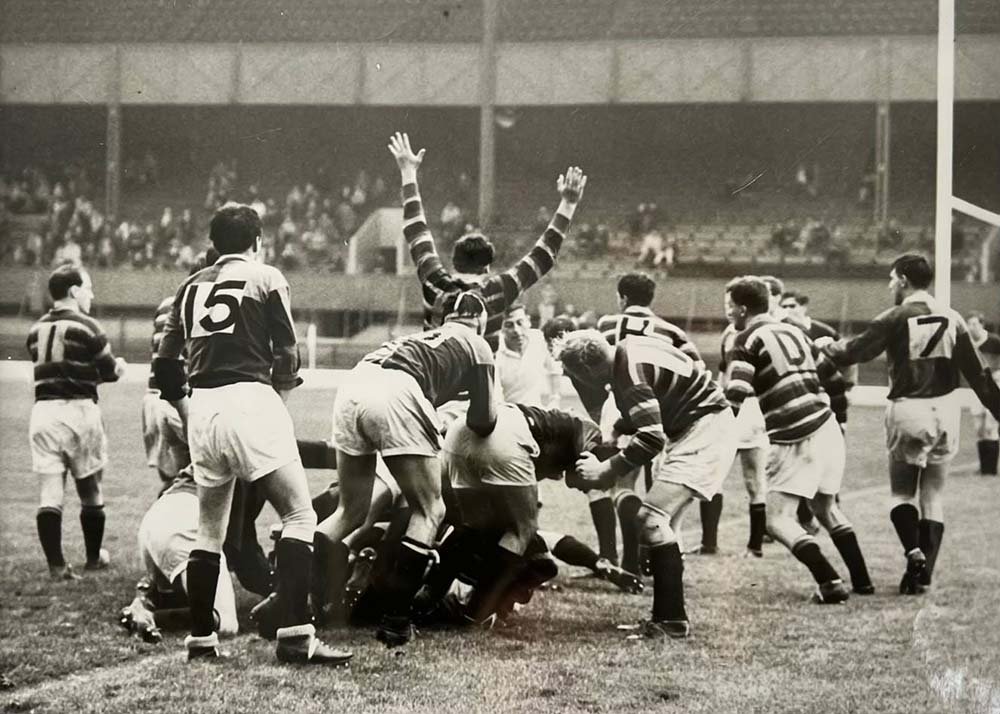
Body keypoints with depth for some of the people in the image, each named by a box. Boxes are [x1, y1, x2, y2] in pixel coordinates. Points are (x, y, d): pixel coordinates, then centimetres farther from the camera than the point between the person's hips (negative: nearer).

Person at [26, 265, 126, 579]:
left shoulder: (36, 331, 9)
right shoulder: (87, 327, -8)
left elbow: (52, 369, 14)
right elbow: (109, 371, -1)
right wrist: (118, 366, 22)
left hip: (43, 411, 4)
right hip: (78, 411, -4)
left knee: (49, 493, 0)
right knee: (90, 491, 13)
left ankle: (56, 564, -6)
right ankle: (94, 557, 25)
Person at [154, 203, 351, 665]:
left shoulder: (192, 287, 18)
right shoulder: (265, 279, 4)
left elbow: (165, 363, 17)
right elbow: (287, 354, 2)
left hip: (202, 407, 6)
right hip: (250, 401, -6)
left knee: (209, 528, 15)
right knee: (298, 514, -3)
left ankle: (200, 639, 17)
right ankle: (294, 634, -14)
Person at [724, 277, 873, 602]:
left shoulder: (747, 341, -4)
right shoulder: (793, 331, 18)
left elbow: (736, 395, -18)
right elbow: (834, 378, 21)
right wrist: (839, 419, 28)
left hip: (794, 440, -8)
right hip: (827, 430, 8)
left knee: (778, 520, -2)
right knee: (827, 508, 24)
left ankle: (830, 583, -10)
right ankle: (861, 581, 24)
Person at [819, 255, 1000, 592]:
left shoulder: (896, 318, -7)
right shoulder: (951, 318, 6)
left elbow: (855, 351, -3)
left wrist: (826, 346, 17)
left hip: (908, 411, -4)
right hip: (946, 411, 4)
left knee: (902, 491, 9)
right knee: (933, 496, 11)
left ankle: (914, 551, -15)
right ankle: (924, 575, 6)